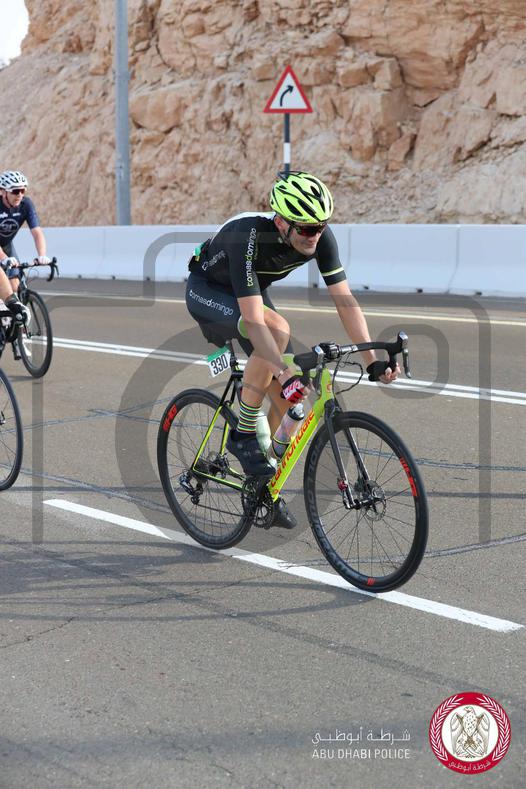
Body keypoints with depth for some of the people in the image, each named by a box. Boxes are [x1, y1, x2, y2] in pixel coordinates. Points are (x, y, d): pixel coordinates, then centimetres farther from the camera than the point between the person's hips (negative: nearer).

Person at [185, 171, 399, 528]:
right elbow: (255, 321, -44)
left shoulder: (320, 237, -24)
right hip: (207, 291, -6)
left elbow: (345, 300, -22)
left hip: (252, 292, 6)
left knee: (289, 391, -7)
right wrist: (284, 374, -52)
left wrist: (373, 360, -29)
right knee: (277, 328, -36)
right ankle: (244, 435, -21)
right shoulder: (247, 237, -40)